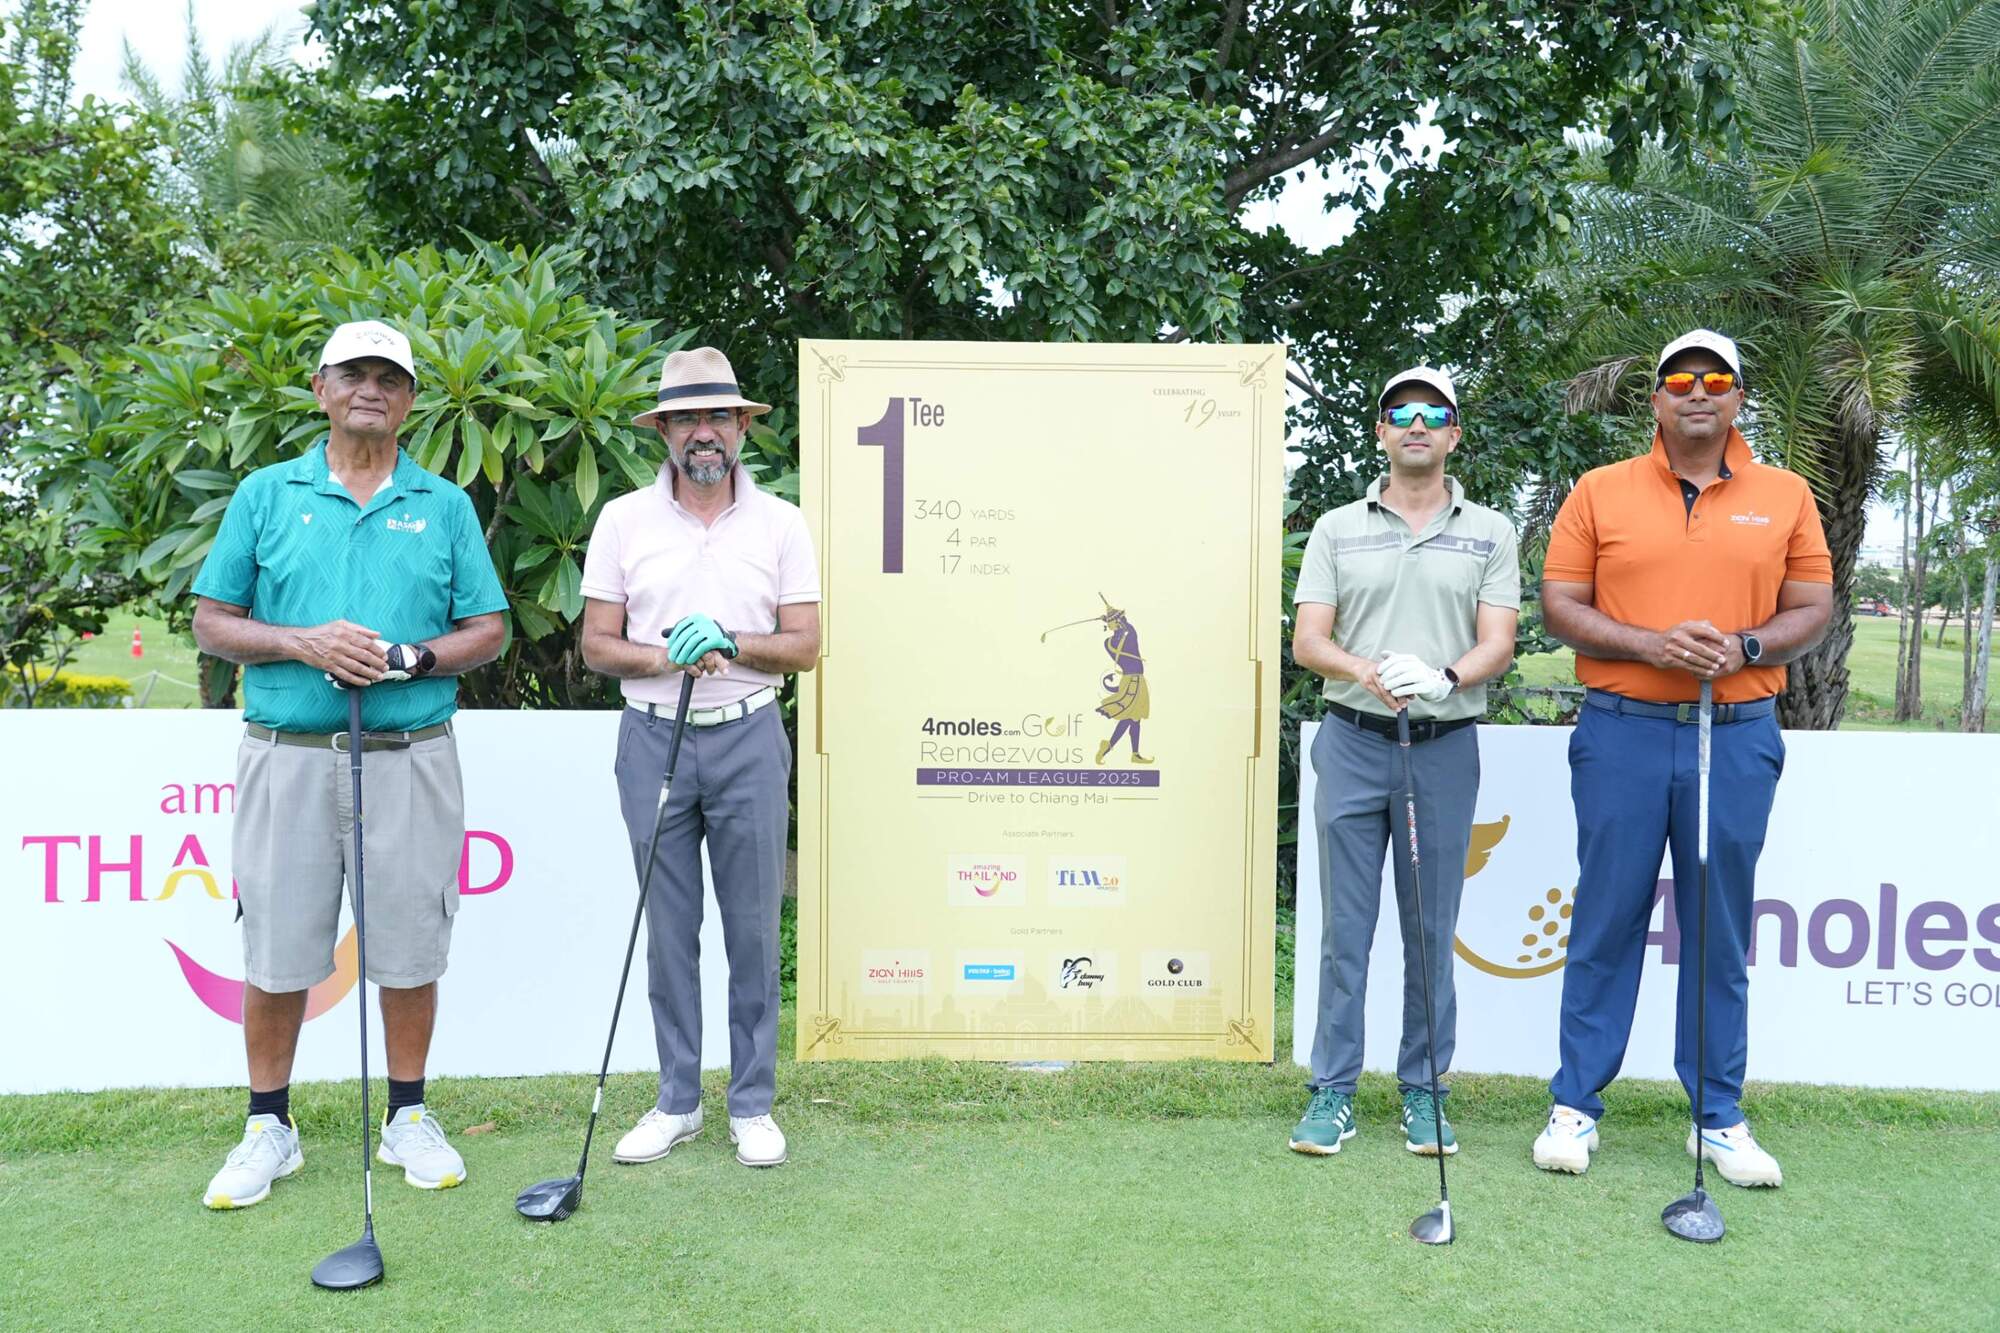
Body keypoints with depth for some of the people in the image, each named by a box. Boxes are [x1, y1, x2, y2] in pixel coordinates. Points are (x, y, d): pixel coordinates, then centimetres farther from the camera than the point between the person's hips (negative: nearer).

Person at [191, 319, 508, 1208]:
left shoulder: (445, 505, 8)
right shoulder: (265, 494, 8)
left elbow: (488, 632, 6)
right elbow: (212, 624, 6)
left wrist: (407, 658, -11)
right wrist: (303, 643, -12)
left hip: (411, 757, 0)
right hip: (288, 755, 0)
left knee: (410, 948, 6)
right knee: (277, 949, 6)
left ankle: (407, 1118, 22)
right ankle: (268, 1128, 23)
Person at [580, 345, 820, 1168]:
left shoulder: (781, 523, 4)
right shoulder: (623, 519, 5)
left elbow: (805, 645, 0)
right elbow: (596, 644, 3)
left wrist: (731, 644, -16)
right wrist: (663, 658, -15)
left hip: (748, 737, -1)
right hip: (652, 736, 1)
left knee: (753, 927, 3)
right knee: (668, 929, 7)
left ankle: (753, 1105, 16)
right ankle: (677, 1102, 20)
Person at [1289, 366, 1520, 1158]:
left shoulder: (1490, 533, 7)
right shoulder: (1337, 529, 8)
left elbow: (1497, 644, -2)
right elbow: (1307, 641, 1)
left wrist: (1444, 677, -22)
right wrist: (1368, 671, -19)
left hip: (1445, 745, 0)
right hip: (1352, 741, 0)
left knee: (1432, 929, 6)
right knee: (1344, 927, 3)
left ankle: (1423, 1089, 19)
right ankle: (1333, 1090, 12)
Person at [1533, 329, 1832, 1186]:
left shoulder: (1785, 497, 9)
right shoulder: (1600, 493, 4)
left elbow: (1813, 608, 8)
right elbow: (1560, 606, 1)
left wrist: (1746, 647, -11)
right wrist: (1650, 645, -14)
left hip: (1738, 737, 1)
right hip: (1622, 734, -1)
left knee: (1722, 929, 7)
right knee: (1607, 920, 3)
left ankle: (1719, 1116, 19)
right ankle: (1576, 1104, 14)